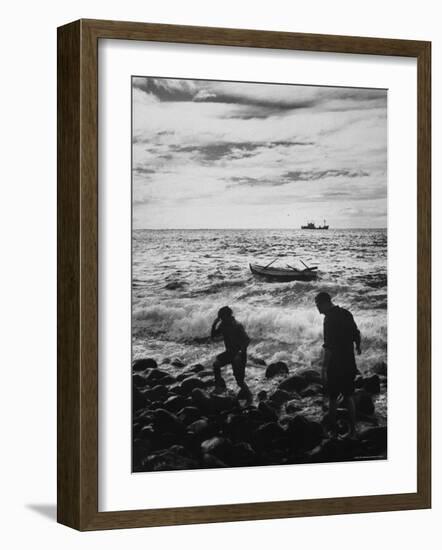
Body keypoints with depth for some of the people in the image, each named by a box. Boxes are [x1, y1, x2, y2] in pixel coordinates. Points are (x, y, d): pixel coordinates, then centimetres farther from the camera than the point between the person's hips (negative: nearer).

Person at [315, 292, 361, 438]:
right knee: (349, 397, 15)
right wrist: (358, 347, 39)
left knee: (332, 399, 6)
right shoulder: (346, 314, 4)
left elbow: (329, 346, -24)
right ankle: (353, 431, 18)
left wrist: (324, 368, -22)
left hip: (335, 365, -7)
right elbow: (356, 334, 19)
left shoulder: (329, 319, -19)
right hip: (349, 364, 7)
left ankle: (334, 431, 11)